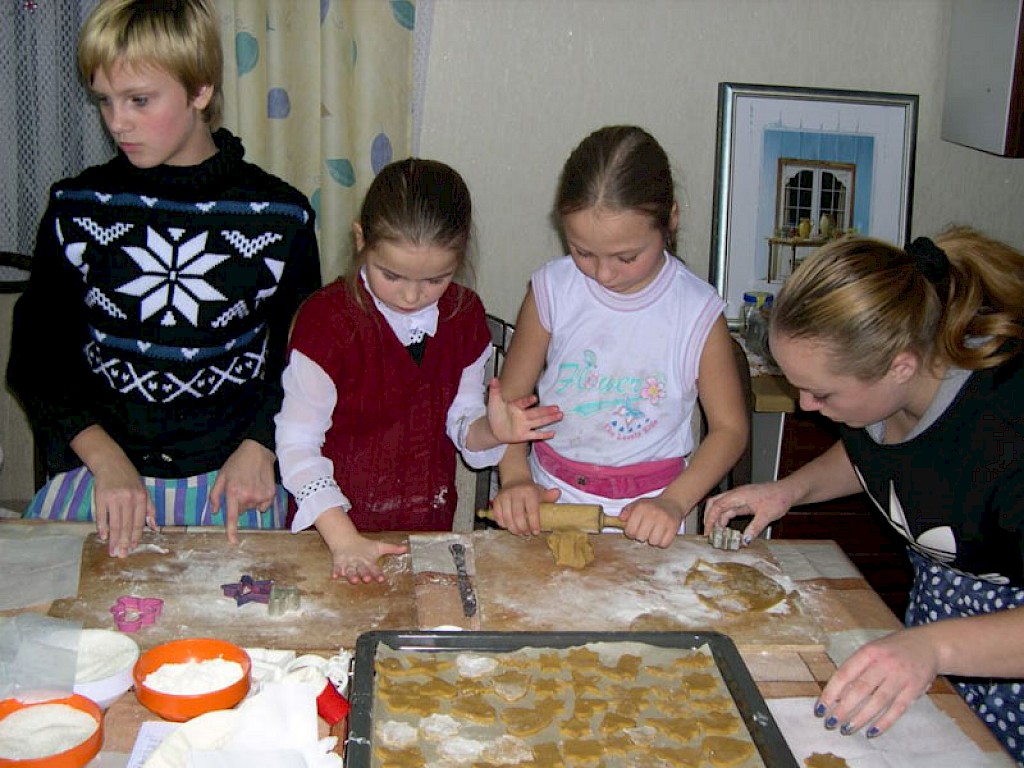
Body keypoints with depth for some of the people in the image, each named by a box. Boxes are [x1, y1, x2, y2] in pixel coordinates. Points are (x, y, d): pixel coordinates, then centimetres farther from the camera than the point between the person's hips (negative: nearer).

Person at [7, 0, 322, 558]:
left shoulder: (281, 216, -2)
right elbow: (36, 360, 4)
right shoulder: (77, 207, 2)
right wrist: (105, 460, -11)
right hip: (97, 460, 2)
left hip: (231, 470, -1)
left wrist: (259, 447, -9)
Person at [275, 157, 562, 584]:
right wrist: (344, 539, -22)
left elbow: (460, 422, 7)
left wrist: (491, 430, -16)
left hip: (430, 523, 4)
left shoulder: (465, 315, -2)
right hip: (338, 524, -3)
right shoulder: (328, 319, -16)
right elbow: (297, 444, -13)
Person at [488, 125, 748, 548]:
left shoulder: (698, 312, -7)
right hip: (550, 497, 1)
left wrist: (674, 502, -13)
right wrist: (515, 478, -13)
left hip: (646, 512, 0)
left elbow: (729, 427, 0)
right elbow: (510, 396, 3)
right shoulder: (552, 290, -3)